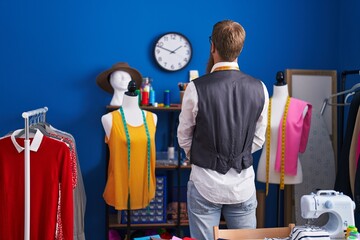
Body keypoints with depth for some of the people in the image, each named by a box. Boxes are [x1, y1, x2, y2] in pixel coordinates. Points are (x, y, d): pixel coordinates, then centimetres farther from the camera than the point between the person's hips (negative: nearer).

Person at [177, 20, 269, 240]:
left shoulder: (197, 88, -13)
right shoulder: (259, 89, -4)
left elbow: (184, 139, -1)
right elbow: (258, 140, 6)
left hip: (206, 183, -3)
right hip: (243, 185, 3)